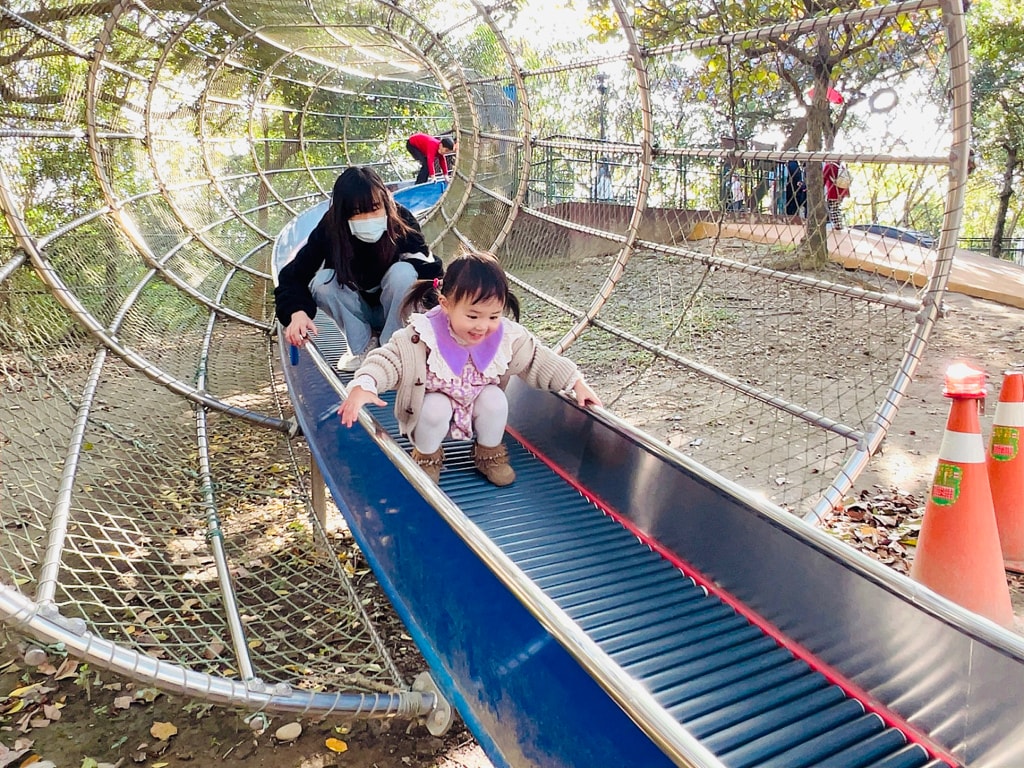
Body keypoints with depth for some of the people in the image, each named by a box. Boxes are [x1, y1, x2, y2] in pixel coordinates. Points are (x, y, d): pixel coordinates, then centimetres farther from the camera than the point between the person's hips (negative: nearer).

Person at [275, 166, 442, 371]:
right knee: (321, 281, -26)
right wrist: (297, 312, -40)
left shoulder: (401, 221, -24)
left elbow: (431, 269, -25)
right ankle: (360, 346, -5)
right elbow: (293, 275, -21)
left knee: (403, 272, -31)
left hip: (396, 311, -1)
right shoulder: (330, 228, -22)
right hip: (357, 313, 1)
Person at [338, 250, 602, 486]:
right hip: (436, 404, -3)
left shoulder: (507, 337, -18)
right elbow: (388, 359, -30)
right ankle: (427, 456, 1)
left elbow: (540, 360, -7)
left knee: (495, 399, -24)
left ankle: (489, 454, 5)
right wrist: (363, 386, -49)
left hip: (480, 405, 3)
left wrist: (576, 382, -11)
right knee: (436, 408, -31)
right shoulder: (424, 335, -29)